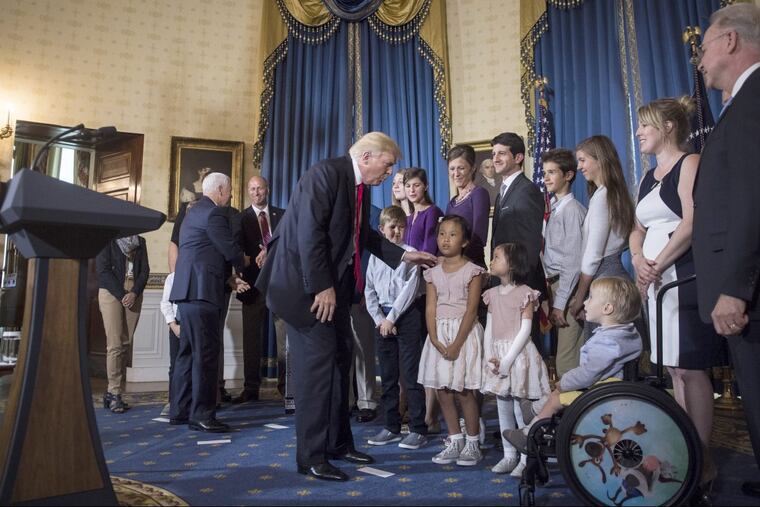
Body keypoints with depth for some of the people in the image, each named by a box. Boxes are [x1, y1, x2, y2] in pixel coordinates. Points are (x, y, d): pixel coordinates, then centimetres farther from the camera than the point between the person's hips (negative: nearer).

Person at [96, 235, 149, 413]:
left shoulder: (140, 241, 16)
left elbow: (145, 270, 8)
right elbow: (103, 269, -5)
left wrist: (134, 293, -8)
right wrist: (122, 295, -12)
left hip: (134, 295, 4)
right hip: (111, 293, -3)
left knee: (126, 344, 0)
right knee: (115, 344, -9)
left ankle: (114, 392, 5)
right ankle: (114, 393, -3)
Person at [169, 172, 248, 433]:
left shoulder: (194, 211, 23)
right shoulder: (214, 212, -9)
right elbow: (231, 250, -12)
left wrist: (230, 278, 15)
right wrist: (243, 269, 9)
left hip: (188, 291, 10)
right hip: (202, 291, -10)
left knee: (188, 352, 13)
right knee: (206, 353, -7)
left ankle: (180, 410, 19)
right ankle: (202, 415, -4)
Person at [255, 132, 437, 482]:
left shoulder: (361, 187, 11)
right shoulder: (326, 173, -16)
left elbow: (364, 234, 22)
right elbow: (310, 233, -23)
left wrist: (403, 255, 17)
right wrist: (321, 287, -22)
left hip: (334, 284, 10)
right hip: (306, 283, -9)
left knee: (339, 359, 13)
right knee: (317, 362, -7)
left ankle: (338, 443, 27)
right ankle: (311, 456, 6)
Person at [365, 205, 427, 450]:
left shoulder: (410, 254, -3)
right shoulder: (375, 256, 9)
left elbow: (409, 289, -10)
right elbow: (369, 290, 8)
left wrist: (392, 318, -12)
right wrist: (379, 318, -3)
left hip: (406, 316, -5)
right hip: (382, 317, 5)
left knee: (411, 374, -2)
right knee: (387, 375, 11)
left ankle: (418, 429, 7)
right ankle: (392, 427, 22)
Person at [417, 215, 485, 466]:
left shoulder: (472, 271, -5)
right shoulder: (434, 272, 8)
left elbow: (471, 309, -10)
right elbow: (430, 308, 2)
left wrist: (456, 344, -15)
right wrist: (435, 340, -10)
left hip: (464, 332, -5)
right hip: (439, 334, 5)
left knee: (464, 392, -1)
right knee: (443, 392, 8)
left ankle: (472, 444, 14)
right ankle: (455, 441, 22)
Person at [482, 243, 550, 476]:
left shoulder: (524, 293, -8)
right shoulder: (493, 293, 10)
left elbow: (525, 330, -12)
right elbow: (489, 328, 9)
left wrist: (508, 360, -16)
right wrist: (488, 357, -2)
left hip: (518, 354, -6)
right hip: (497, 355, 6)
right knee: (503, 408, 12)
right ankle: (509, 455, 23)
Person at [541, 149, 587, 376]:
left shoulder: (572, 209, -11)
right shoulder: (553, 208, 14)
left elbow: (573, 261, -15)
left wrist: (560, 304, -15)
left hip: (567, 288, -8)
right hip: (555, 285, 8)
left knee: (566, 361, -7)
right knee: (562, 352, 15)